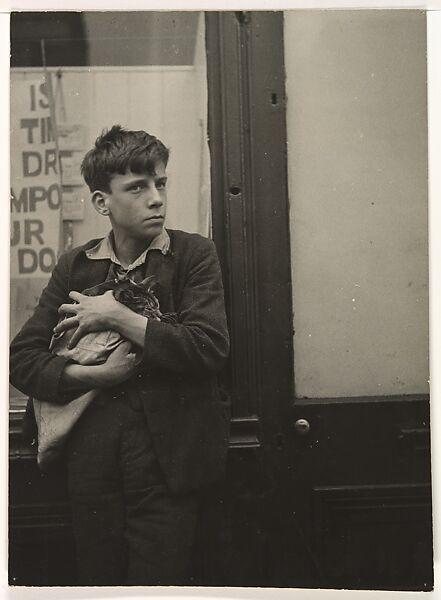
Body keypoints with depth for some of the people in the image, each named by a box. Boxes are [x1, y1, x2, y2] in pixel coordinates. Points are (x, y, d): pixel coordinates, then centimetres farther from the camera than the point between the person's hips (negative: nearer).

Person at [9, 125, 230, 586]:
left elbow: (210, 348, -12)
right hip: (92, 458, 3)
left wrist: (118, 317, -11)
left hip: (166, 460, -2)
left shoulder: (193, 254, 1)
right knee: (97, 582, 11)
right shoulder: (75, 266, 8)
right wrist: (94, 375, -12)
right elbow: (22, 359, 3)